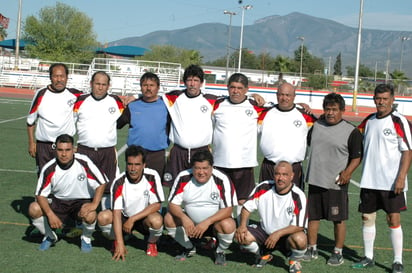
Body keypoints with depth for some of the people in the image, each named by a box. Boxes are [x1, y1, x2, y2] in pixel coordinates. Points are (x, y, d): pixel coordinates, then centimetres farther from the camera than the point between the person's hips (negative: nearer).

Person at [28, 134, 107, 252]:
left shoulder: (83, 162, -18)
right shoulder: (49, 169, -14)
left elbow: (101, 183, -14)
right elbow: (40, 194, -11)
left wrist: (94, 205, -27)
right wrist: (50, 214, -27)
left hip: (82, 202, -2)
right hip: (58, 203, 2)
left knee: (90, 216, -36)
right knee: (34, 209, -23)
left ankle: (86, 238, 2)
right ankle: (50, 237, 7)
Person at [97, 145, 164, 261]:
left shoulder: (152, 176, -17)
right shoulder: (119, 182, -17)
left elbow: (157, 205, -17)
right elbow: (117, 212, -22)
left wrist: (133, 219, -23)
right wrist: (120, 244, -30)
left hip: (145, 218, -1)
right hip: (125, 218, 1)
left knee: (156, 220, -35)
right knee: (103, 217, -27)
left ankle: (151, 243, 0)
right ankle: (116, 241, 5)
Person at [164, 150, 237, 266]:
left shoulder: (222, 180, -20)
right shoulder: (183, 178, -13)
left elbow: (228, 209, -21)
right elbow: (173, 204, -11)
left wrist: (207, 222, -35)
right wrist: (184, 218, -32)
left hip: (215, 222, -3)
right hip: (190, 222, 3)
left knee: (228, 225, -34)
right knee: (169, 219, -19)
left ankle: (220, 252, 1)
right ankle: (189, 248, 8)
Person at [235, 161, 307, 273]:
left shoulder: (298, 196, -18)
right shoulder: (263, 188, -10)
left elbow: (299, 226, -18)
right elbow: (247, 207, -2)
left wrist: (278, 233, -28)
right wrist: (242, 225, -19)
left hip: (287, 234, -3)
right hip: (264, 231, 3)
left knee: (300, 240, -37)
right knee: (241, 236, -22)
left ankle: (294, 261, 2)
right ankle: (263, 255, 11)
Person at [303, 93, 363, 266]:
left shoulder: (351, 131, -5)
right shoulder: (316, 125, 10)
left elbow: (357, 156, -6)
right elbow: (307, 142, 30)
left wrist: (348, 172, -18)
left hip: (336, 183, -5)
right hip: (315, 180, 5)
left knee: (339, 219, 3)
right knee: (312, 216, 11)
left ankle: (338, 253, 16)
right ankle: (311, 249, 24)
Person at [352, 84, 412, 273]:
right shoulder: (368, 121, 9)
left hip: (392, 182, -5)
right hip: (369, 180, 5)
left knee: (393, 219, -3)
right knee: (367, 217, 8)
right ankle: (368, 257, 21)